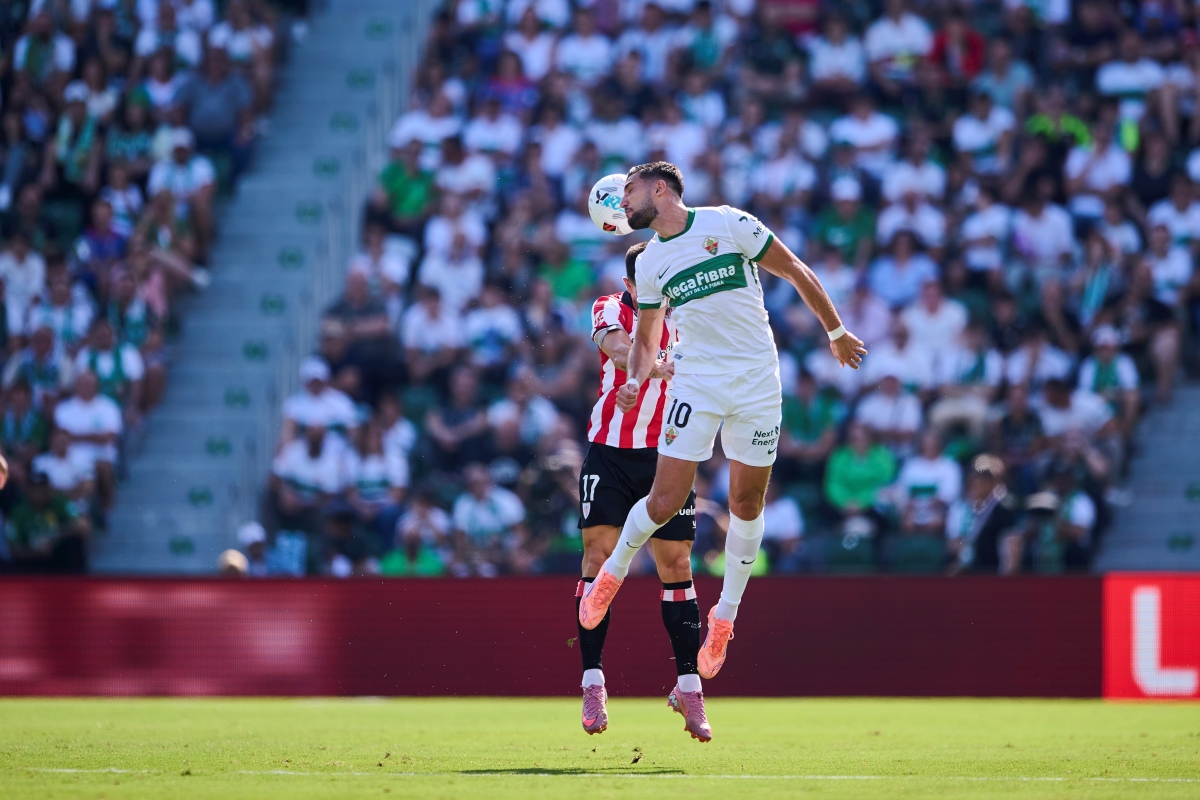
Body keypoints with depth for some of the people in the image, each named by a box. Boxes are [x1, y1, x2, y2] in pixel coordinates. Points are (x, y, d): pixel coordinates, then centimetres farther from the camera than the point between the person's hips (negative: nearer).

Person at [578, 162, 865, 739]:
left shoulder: (729, 225, -3)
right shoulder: (650, 264, 8)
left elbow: (796, 273, 5)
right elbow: (646, 338, 18)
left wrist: (836, 332, 9)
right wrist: (634, 381, -3)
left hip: (757, 383, -1)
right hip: (696, 383, 1)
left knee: (747, 503, 3)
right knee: (666, 502, -10)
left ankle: (726, 615, 17)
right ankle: (612, 572, 16)